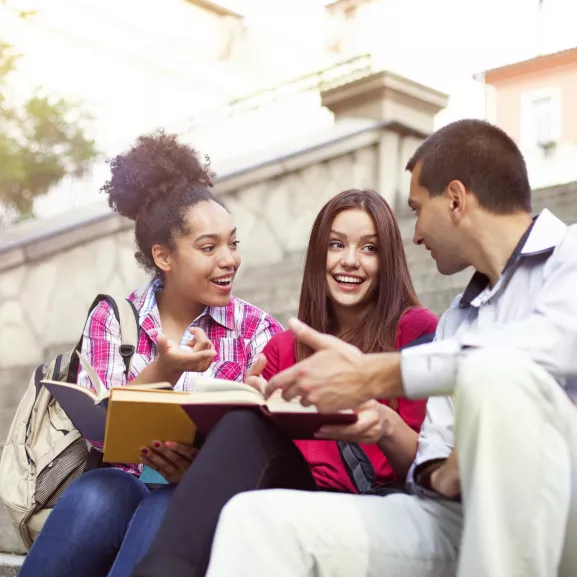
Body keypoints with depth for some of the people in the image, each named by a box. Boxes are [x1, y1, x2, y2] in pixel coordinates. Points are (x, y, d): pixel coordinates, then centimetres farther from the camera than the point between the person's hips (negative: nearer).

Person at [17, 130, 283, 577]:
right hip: (125, 485, 1)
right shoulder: (110, 320, 7)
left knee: (168, 509, -35)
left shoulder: (257, 330, 4)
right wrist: (164, 370, -23)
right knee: (99, 495, -33)